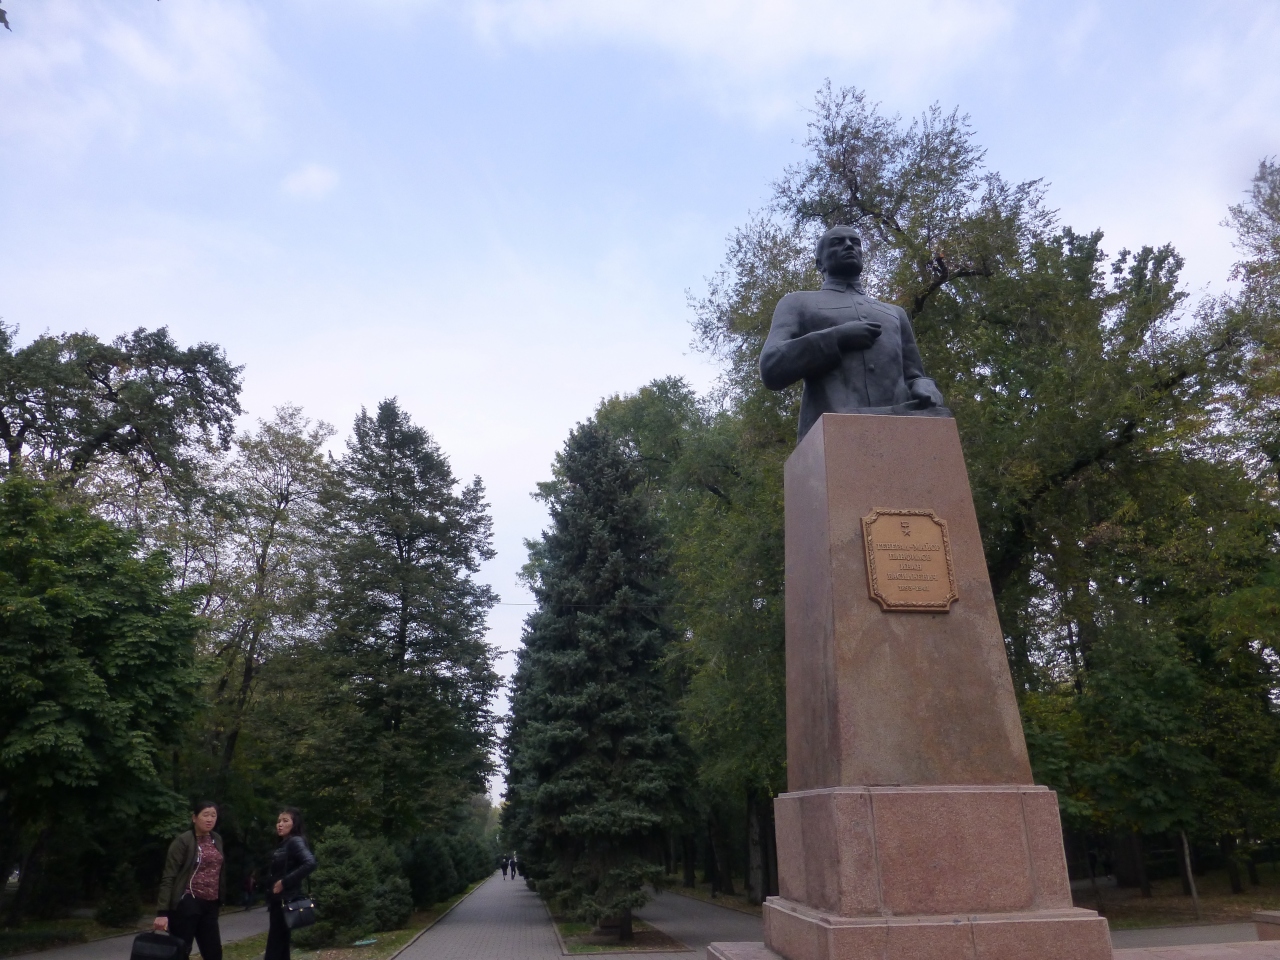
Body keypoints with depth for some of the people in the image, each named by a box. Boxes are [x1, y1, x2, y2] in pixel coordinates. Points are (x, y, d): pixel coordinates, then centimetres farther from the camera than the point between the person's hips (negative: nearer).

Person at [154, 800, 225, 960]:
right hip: (187, 904, -6)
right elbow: (168, 878, -13)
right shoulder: (183, 840, -9)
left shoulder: (217, 840, 10)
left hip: (210, 905, 6)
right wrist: (162, 912, -19)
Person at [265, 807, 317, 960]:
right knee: (280, 947, 12)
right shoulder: (284, 844, 16)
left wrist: (285, 882, -22)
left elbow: (310, 863, -27)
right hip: (278, 901, 9)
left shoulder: (295, 841, -12)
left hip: (286, 901, -9)